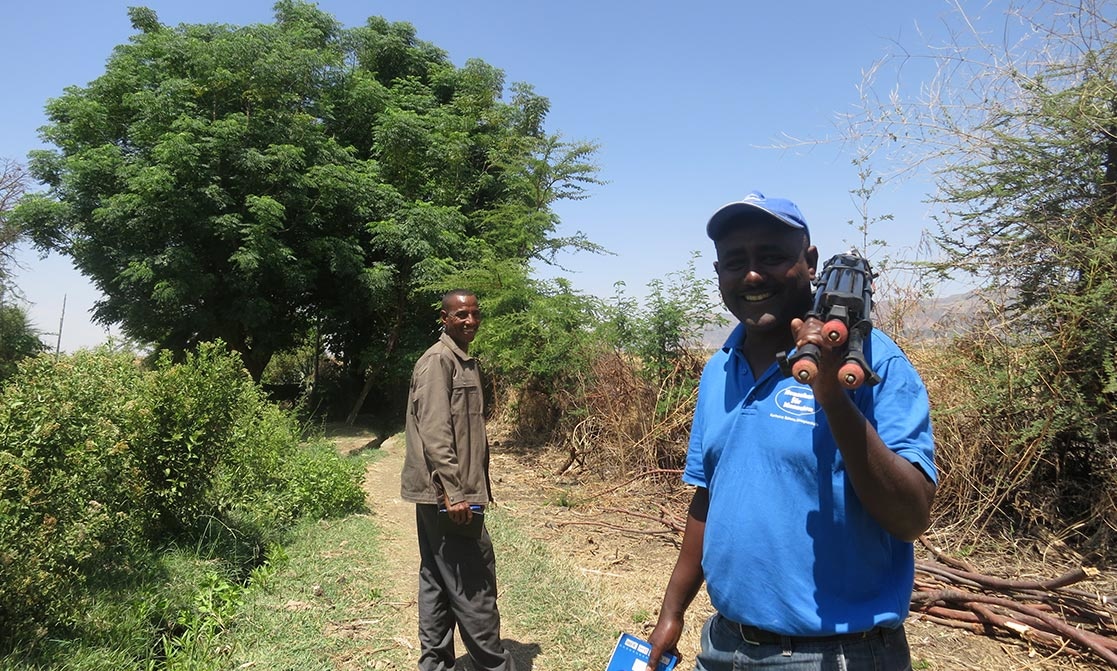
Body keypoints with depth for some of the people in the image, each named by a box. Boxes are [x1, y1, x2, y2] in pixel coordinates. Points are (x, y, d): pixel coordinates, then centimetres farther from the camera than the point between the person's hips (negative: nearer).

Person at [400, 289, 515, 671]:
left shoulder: (466, 361, 16)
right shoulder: (438, 361, -13)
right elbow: (434, 432, -20)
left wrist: (473, 487, 19)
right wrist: (454, 492, -24)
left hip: (444, 495, 10)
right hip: (446, 495, -10)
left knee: (438, 583, 15)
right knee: (473, 586, -2)